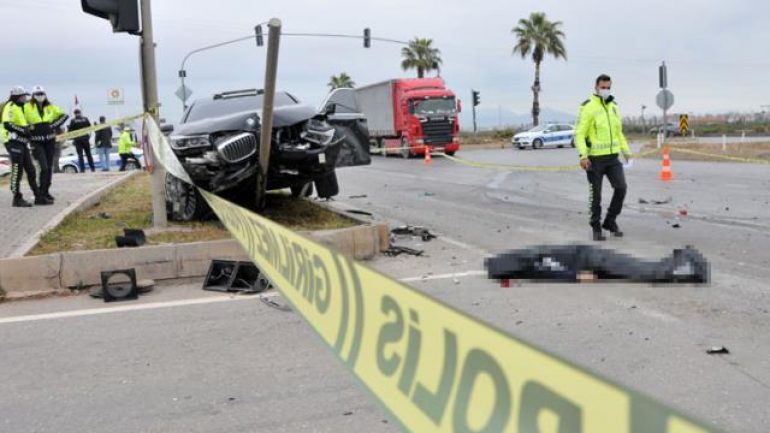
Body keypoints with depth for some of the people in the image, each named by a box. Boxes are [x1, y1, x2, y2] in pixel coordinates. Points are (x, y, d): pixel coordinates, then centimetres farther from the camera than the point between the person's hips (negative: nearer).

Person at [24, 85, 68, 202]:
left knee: (49, 168, 8)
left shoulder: (50, 107, 8)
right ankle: (41, 192, -6)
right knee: (43, 167, -14)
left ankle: (46, 191, 20)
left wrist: (55, 125, 2)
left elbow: (64, 115, 13)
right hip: (36, 142, -4)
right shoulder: (27, 107, -2)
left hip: (50, 141, 4)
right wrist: (28, 128, -9)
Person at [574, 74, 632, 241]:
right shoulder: (588, 107, -8)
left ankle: (610, 221, 12)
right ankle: (596, 228, 16)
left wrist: (626, 151, 12)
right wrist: (583, 155, -23)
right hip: (594, 158, -5)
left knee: (621, 188, -6)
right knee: (595, 195, 2)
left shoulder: (614, 106, 12)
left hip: (612, 157, 5)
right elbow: (580, 134, -12)